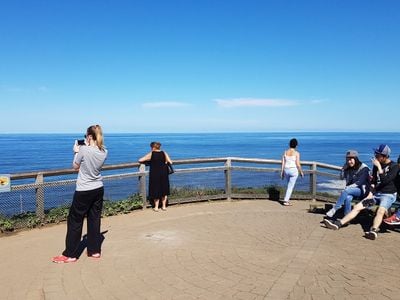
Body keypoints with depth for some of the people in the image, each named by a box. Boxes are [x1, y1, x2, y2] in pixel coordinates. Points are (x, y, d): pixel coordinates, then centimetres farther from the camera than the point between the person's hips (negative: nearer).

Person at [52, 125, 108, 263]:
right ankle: (95, 250, 21)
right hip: (98, 189, 6)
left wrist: (76, 151, 9)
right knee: (94, 220, 14)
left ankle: (70, 254, 13)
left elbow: (75, 166, -3)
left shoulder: (83, 150, -18)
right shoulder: (104, 152, -2)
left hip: (84, 191, -6)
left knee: (74, 221, 6)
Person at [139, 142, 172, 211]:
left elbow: (140, 160, -5)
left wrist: (147, 160, 13)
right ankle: (164, 206, 21)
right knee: (164, 190, 15)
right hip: (164, 174, 2)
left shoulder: (151, 154, -6)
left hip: (155, 174, -2)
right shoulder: (164, 153, 1)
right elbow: (170, 162, -2)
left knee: (156, 190, 10)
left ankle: (156, 207, 16)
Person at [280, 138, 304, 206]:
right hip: (294, 171, -5)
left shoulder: (285, 152, 3)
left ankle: (287, 199, 22)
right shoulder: (297, 153, -9)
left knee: (289, 185, 22)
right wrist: (301, 172, 2)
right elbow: (298, 164, -11)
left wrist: (282, 172, 11)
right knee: (290, 186, 2)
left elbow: (283, 163, 4)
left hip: (286, 170, 5)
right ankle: (285, 201, -2)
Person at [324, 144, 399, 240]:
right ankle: (338, 224, -17)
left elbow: (384, 181, -20)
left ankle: (373, 231, -60)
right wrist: (370, 193, 1)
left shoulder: (394, 166, -7)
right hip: (376, 193, 6)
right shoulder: (376, 165, 10)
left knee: (381, 211, -35)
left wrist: (379, 167, -19)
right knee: (357, 207, -10)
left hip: (388, 195, -6)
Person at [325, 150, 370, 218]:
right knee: (347, 198, -33)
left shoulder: (363, 168, -8)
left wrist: (349, 187, -25)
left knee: (345, 191, -34)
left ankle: (334, 210, -30)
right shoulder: (349, 169, 10)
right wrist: (344, 167, 1)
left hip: (362, 190, -5)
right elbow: (342, 177, 13)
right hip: (351, 190, 5)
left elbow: (360, 182, -17)